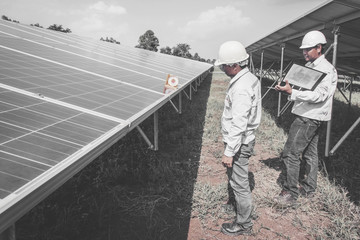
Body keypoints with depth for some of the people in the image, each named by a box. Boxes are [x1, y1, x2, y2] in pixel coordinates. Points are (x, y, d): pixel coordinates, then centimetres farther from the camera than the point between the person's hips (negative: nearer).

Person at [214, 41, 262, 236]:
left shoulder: (241, 88, -27)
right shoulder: (250, 78, 6)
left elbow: (238, 125, -29)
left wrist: (229, 152, -24)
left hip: (239, 143, -10)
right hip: (245, 139, 10)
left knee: (239, 183, 5)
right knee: (237, 179, 28)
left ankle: (244, 225, 21)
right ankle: (242, 205, 50)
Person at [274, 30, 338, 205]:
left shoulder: (326, 69, -15)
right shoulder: (309, 66, 14)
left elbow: (319, 95, -26)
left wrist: (292, 92, -33)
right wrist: (288, 89, 2)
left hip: (309, 118, -10)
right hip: (307, 116, 10)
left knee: (291, 153, -9)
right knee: (310, 153, 17)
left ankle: (291, 193, -1)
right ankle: (309, 188, 31)